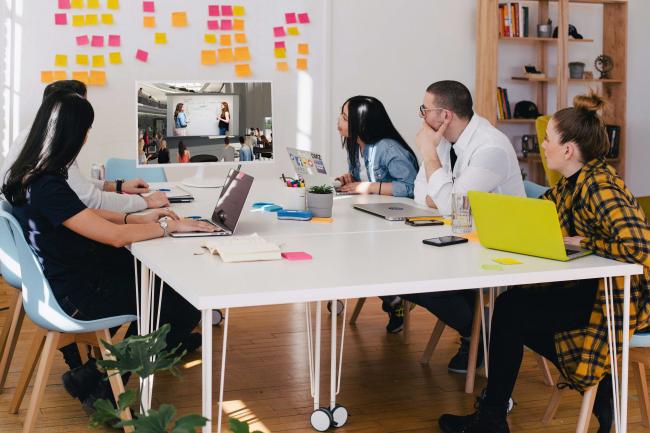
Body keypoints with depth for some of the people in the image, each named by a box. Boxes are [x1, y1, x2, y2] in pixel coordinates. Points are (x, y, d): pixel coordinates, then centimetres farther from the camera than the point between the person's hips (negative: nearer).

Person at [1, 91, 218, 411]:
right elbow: (115, 236, -28)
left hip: (67, 275, 10)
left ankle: (168, 341, 44)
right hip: (77, 295, -10)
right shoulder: (47, 187, -29)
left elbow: (84, 215, 15)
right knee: (185, 309, -4)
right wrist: (169, 226, -15)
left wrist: (137, 218, 8)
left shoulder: (29, 174, 1)